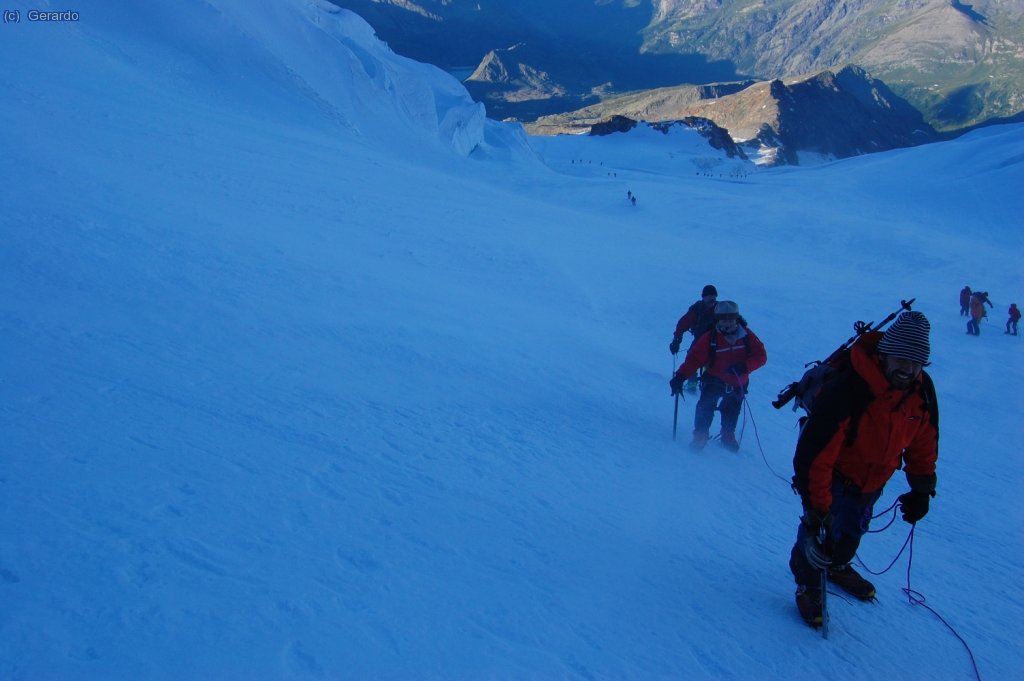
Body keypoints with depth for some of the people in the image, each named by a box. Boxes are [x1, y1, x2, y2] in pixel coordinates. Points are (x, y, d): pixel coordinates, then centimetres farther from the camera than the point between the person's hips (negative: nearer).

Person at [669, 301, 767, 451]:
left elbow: (761, 356, -10)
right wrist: (680, 376, -30)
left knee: (731, 412, 15)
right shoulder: (709, 338, -17)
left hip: (738, 384, 3)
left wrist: (744, 366, -29)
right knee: (706, 405, -22)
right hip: (714, 380, -3)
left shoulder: (747, 336, -10)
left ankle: (728, 437, 38)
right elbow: (694, 358, -19)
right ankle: (700, 436, -9)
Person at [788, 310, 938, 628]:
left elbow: (924, 441, 2)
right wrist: (816, 508, -33)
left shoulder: (922, 390, -17)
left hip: (873, 480, 6)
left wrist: (922, 488, 3)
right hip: (835, 474, -6)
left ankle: (838, 567, 53)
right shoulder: (846, 391, -38)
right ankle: (808, 585, 20)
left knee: (853, 530, 23)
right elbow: (814, 453, -35)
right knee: (817, 532, -8)